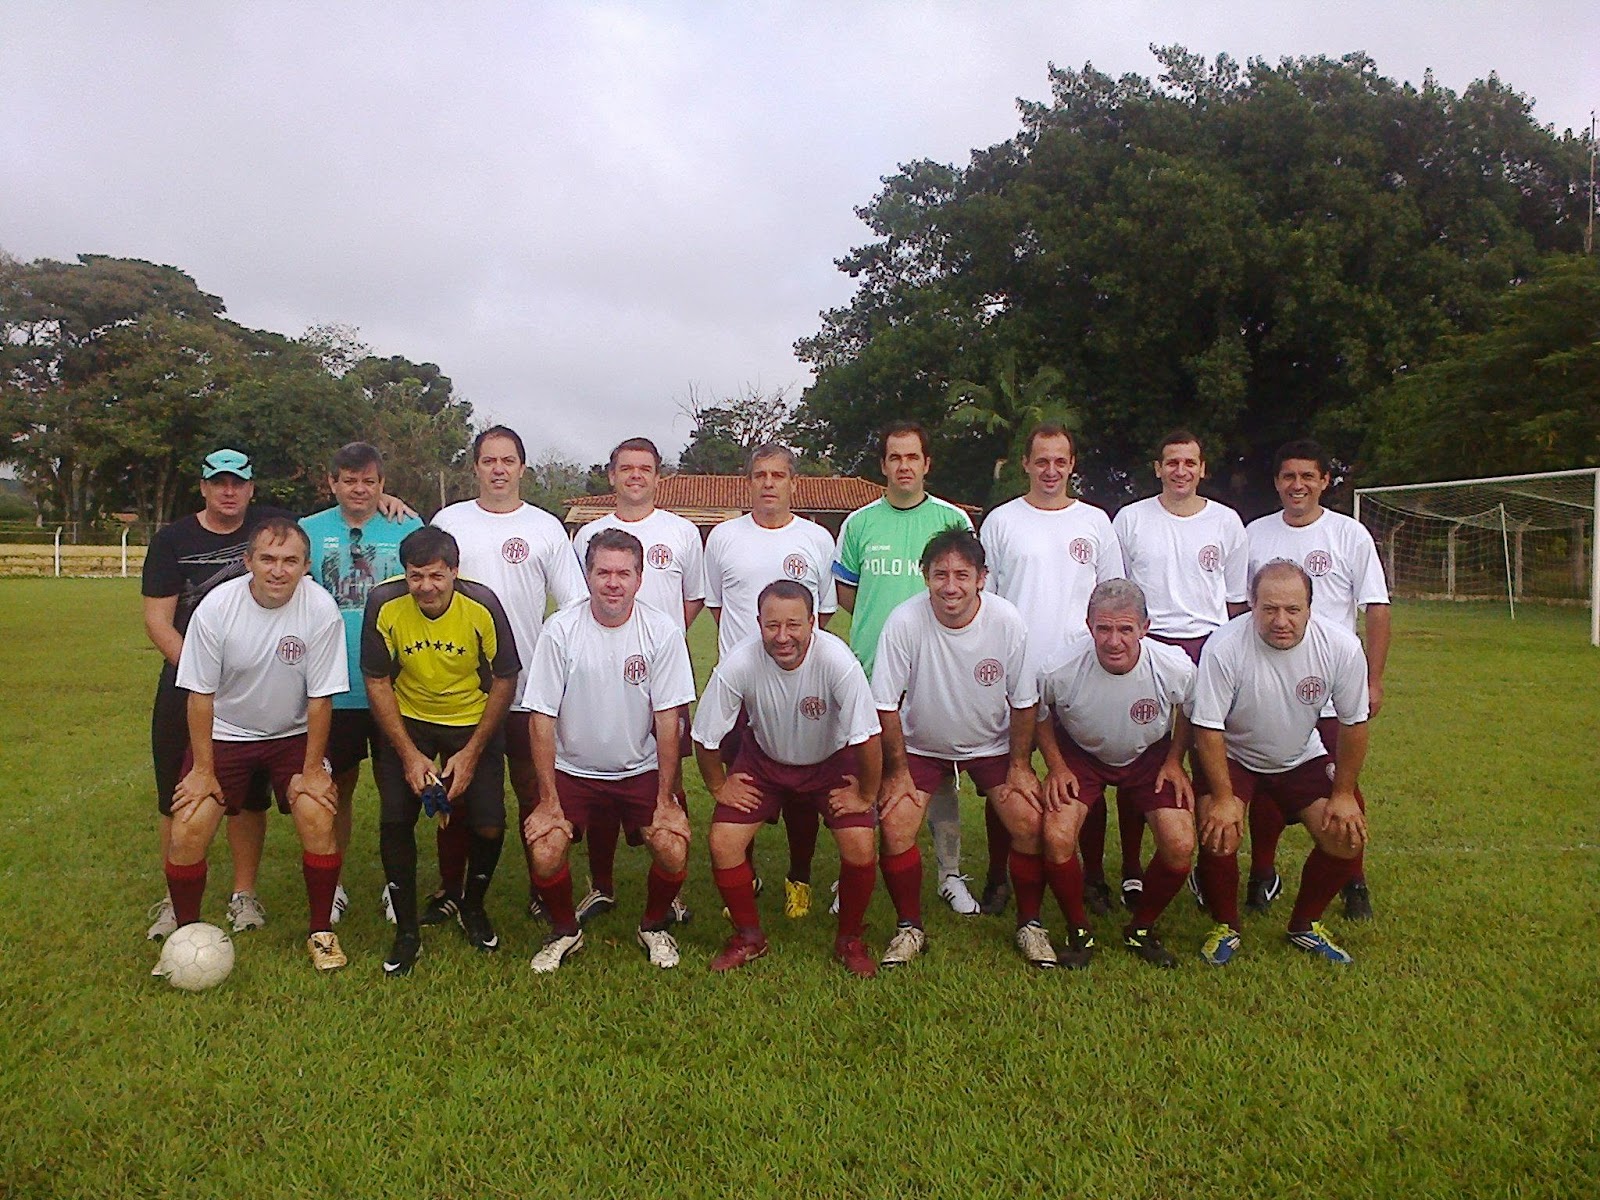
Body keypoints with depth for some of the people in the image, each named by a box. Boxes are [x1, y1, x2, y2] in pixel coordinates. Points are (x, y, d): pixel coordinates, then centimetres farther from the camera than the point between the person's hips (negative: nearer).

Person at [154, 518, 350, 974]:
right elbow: (200, 693, -9)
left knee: (318, 820, -17)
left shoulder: (321, 609, -20)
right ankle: (186, 933, 17)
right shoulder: (216, 607, -18)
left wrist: (312, 770, -11)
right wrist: (203, 770, -9)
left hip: (293, 734, 0)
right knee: (188, 830, -10)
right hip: (224, 732, 1)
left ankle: (321, 932, 6)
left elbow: (320, 698, -13)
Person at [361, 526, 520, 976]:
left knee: (489, 826, -8)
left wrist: (471, 754, -12)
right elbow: (377, 682, -7)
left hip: (474, 720, -1)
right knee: (395, 820, -12)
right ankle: (406, 931, 9)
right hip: (407, 719, 1)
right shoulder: (384, 603, -18)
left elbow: (504, 681, -10)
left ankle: (472, 907, 23)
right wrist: (409, 755, -12)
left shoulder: (482, 605, -21)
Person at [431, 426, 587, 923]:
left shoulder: (546, 527, 4)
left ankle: (542, 891, 19)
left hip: (527, 686, -1)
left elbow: (574, 604, 4)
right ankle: (450, 890, 24)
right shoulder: (448, 521, 7)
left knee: (534, 791, 6)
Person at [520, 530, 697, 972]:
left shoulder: (663, 631, -9)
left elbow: (668, 719, -7)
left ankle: (654, 925, 16)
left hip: (642, 771, 0)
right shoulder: (561, 629, -11)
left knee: (674, 851, -17)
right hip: (573, 770, 0)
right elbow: (542, 717, -8)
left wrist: (665, 799, -10)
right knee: (544, 855, -18)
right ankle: (565, 931, 14)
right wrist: (548, 800, -11)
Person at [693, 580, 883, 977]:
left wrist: (866, 795, -17)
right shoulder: (738, 665, -30)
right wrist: (719, 786, -6)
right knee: (723, 844, -11)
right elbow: (705, 737, -15)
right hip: (764, 760, 1)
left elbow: (867, 736, -26)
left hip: (832, 762, -1)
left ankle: (850, 939, 12)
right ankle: (749, 936, 14)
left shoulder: (837, 660, -34)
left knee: (860, 849, -16)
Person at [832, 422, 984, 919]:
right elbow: (844, 588, 15)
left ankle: (950, 874, 18)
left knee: (939, 772, 7)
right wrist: (880, 624, 5)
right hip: (871, 669, 1)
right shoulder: (860, 522, 6)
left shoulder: (952, 520, 4)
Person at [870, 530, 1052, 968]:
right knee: (894, 829, -16)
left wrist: (1020, 765, -6)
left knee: (1029, 823, -13)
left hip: (992, 744, 1)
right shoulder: (905, 621, -26)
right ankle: (909, 928, 8)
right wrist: (898, 771, -12)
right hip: (920, 745, -1)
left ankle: (1029, 923, 12)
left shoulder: (1007, 620, -21)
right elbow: (886, 704, -15)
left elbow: (1024, 700, -7)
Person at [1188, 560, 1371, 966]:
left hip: (1303, 757, 3)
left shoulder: (1342, 646, -20)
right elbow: (1208, 728, -21)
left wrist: (1343, 794, -4)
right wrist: (1224, 798, -22)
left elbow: (1354, 723, -6)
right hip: (1233, 757, -3)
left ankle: (1305, 925, 16)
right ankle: (1225, 927, 5)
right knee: (1218, 835, -23)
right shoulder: (1223, 648, -29)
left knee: (1347, 836, -10)